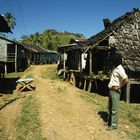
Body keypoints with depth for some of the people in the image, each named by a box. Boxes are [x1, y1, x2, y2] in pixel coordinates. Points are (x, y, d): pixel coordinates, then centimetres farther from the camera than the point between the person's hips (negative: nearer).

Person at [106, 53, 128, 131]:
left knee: (114, 109, -2)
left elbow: (126, 80, -28)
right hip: (111, 90, 10)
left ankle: (114, 125, 7)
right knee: (110, 107, 19)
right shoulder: (115, 68, 11)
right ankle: (109, 121, 33)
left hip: (115, 91, -10)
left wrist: (119, 87, -18)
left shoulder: (120, 69, -18)